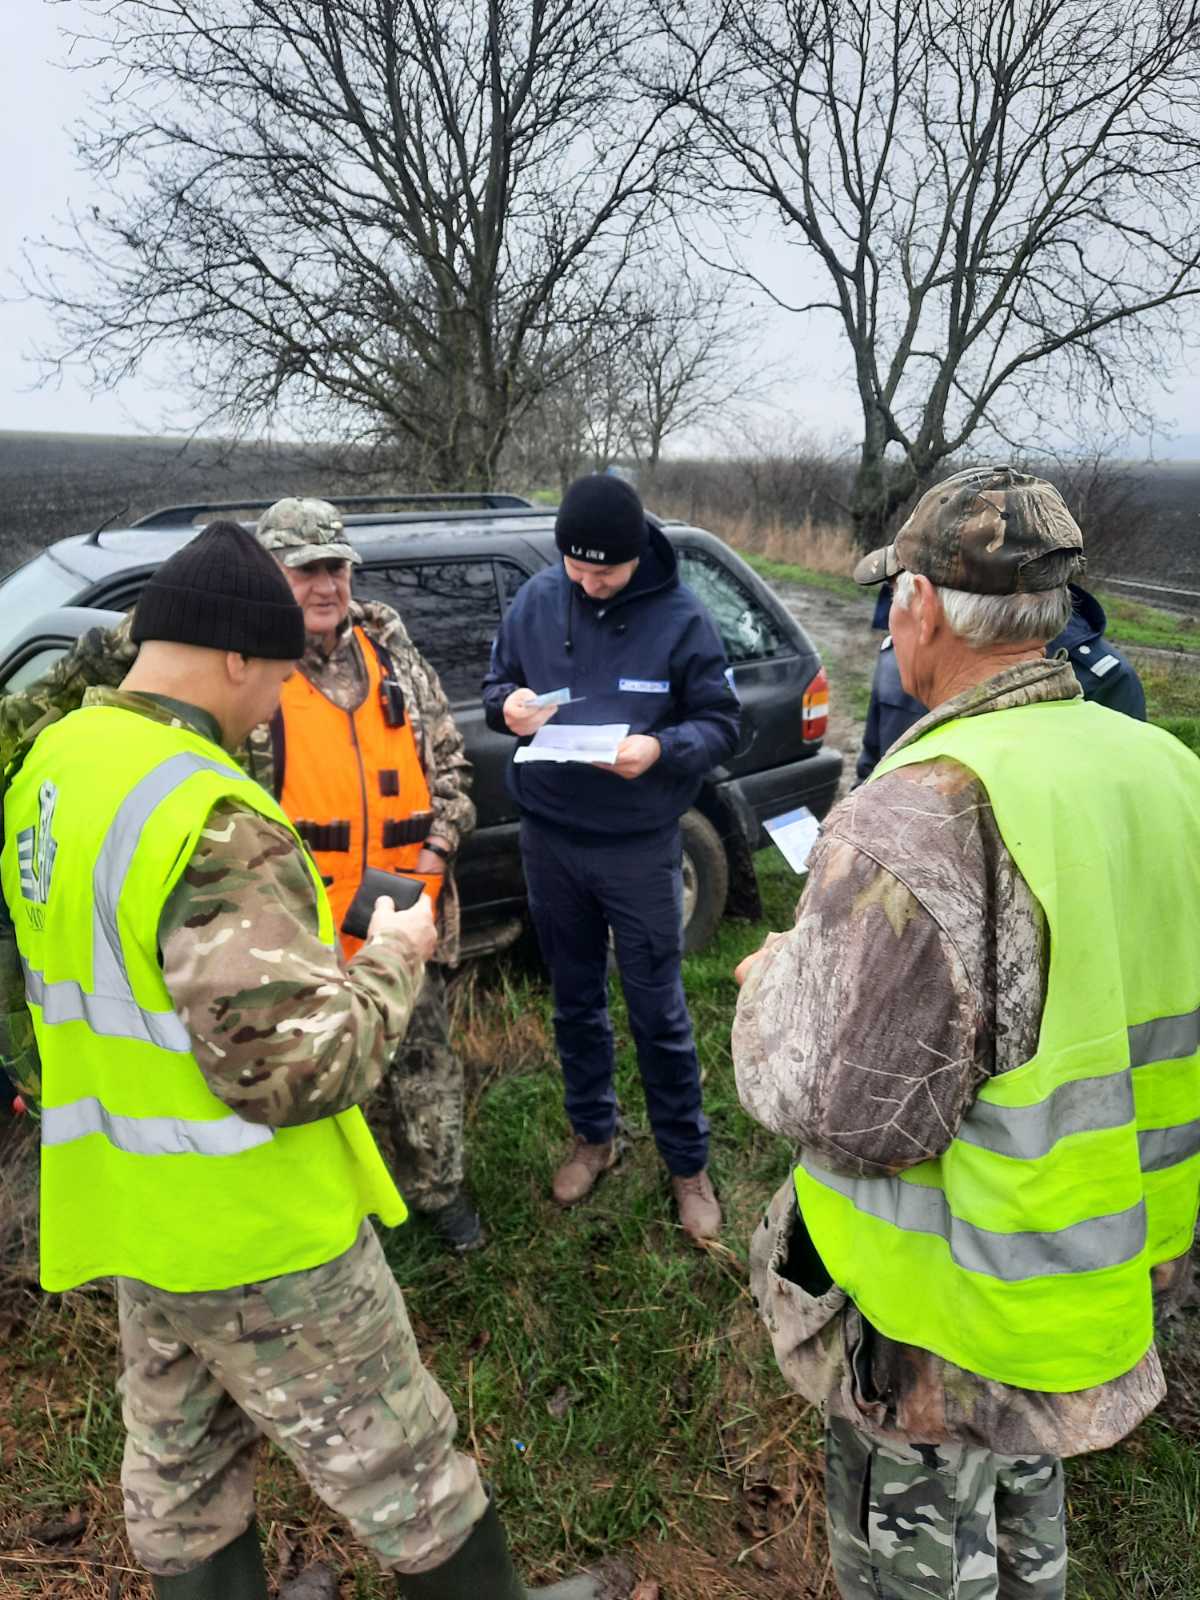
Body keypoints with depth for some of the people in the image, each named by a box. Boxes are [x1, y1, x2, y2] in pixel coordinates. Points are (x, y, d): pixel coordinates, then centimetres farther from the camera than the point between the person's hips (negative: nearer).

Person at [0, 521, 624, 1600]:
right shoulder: (211, 821, -29)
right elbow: (297, 1066, -28)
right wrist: (391, 959, -14)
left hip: (129, 1212, 9)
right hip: (258, 1232, -9)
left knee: (178, 1483, 26)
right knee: (399, 1477, 13)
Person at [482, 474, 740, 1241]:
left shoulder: (680, 615, -11)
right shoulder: (537, 599, -3)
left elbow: (721, 723, -7)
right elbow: (497, 684, 8)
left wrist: (662, 749, -27)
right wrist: (509, 706, -17)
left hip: (640, 848, -3)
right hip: (549, 840, 4)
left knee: (659, 1013, 7)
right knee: (575, 1000, 18)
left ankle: (689, 1165, 26)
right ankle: (594, 1135, 39)